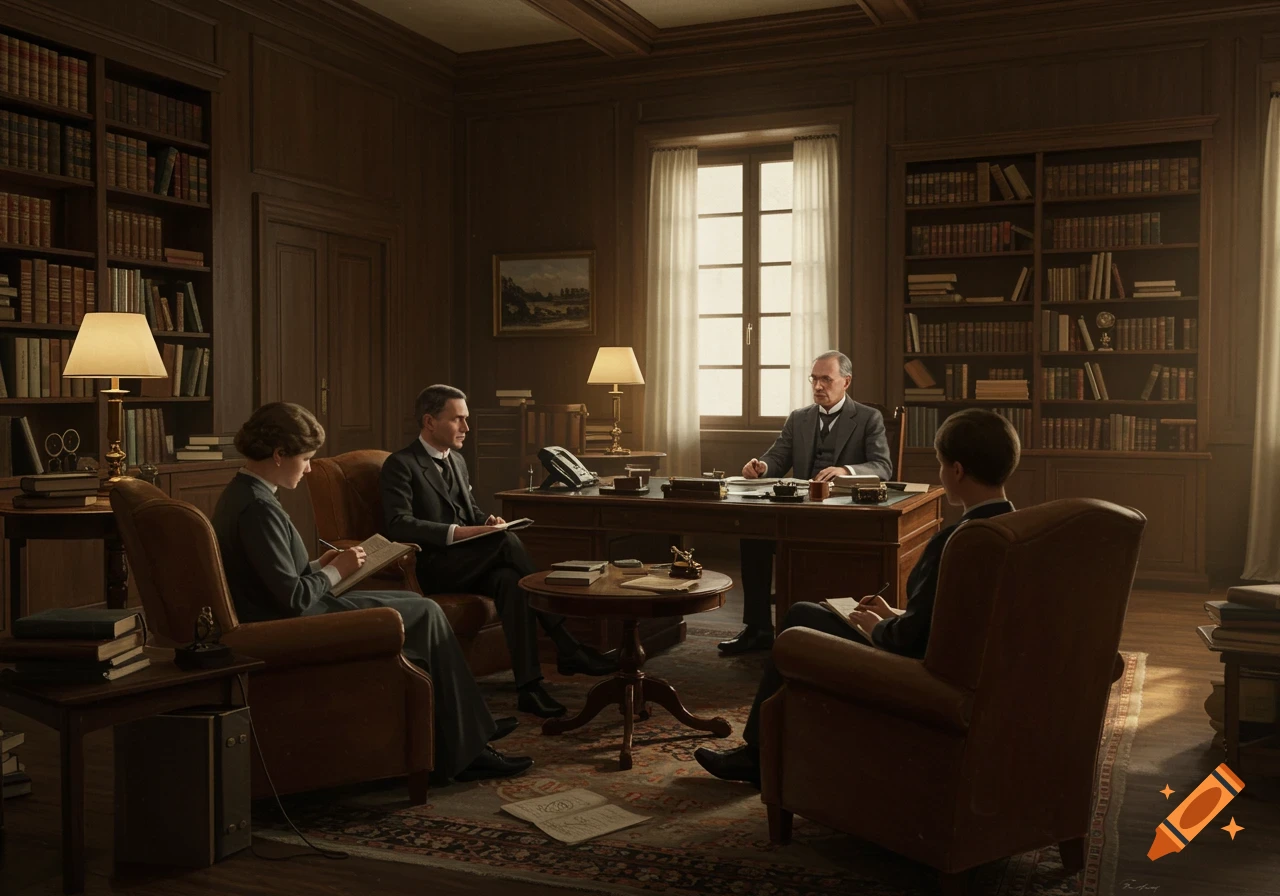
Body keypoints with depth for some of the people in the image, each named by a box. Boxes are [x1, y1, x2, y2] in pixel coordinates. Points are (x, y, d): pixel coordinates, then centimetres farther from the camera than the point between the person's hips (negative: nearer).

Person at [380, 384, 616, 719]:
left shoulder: (457, 461, 20)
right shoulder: (400, 464, -6)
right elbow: (399, 524, -19)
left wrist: (487, 521, 3)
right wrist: (457, 533, -28)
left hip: (468, 563, 7)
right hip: (431, 568, -7)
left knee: (509, 579, -29)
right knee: (508, 542, -29)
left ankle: (528, 686, -34)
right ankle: (566, 647, -25)